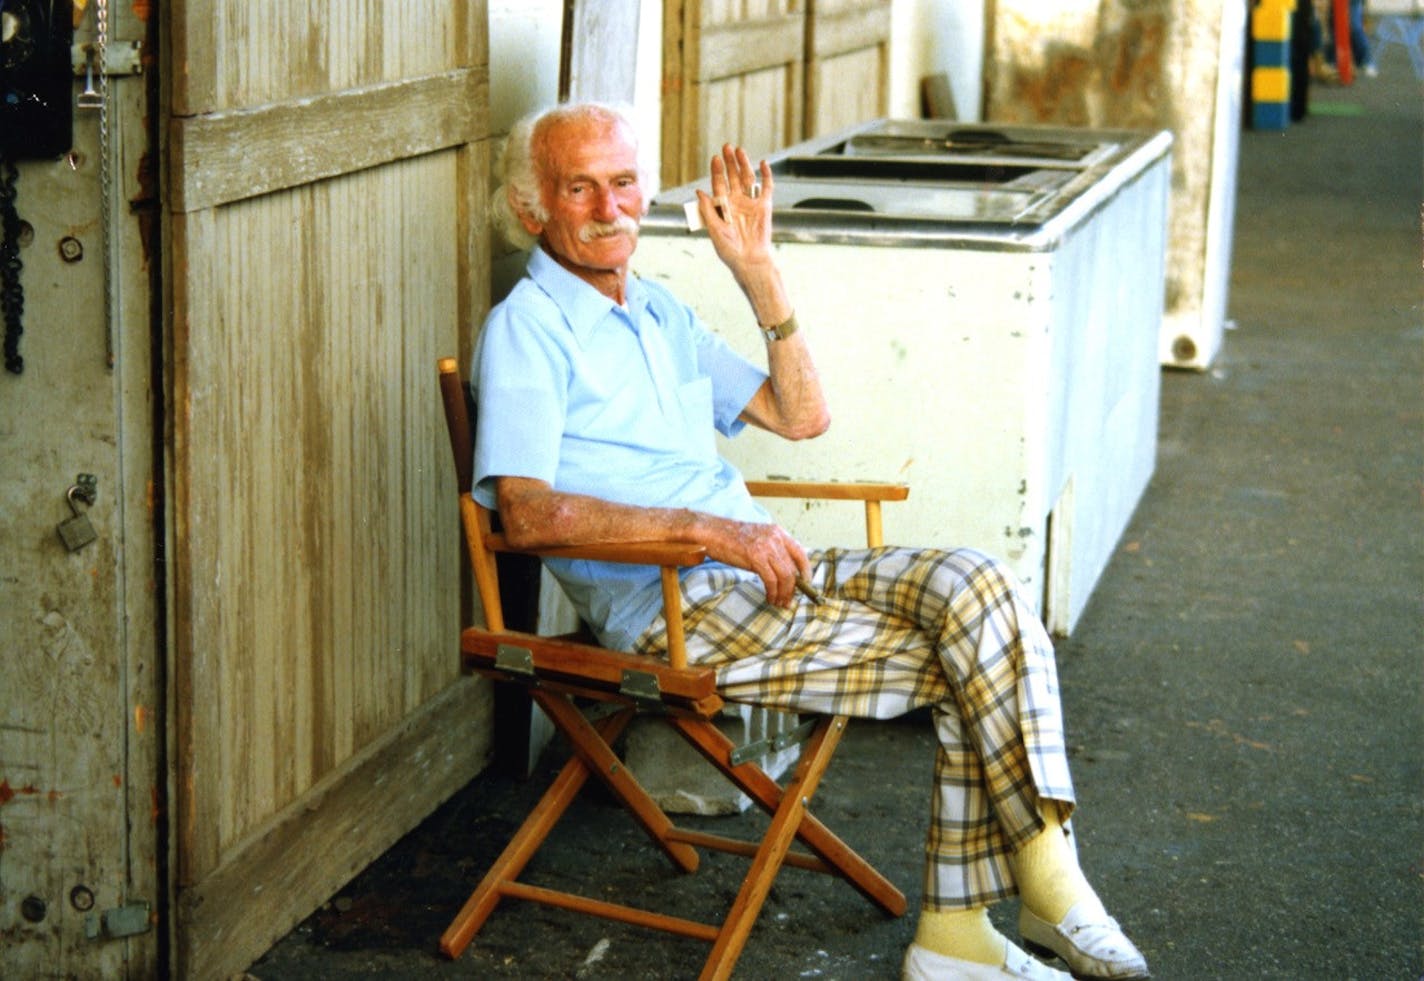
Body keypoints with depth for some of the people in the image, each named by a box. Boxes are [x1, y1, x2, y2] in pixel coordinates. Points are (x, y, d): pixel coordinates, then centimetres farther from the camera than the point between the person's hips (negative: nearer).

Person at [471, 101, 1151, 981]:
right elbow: (527, 513, -19)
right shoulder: (526, 330, -4)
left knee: (978, 589, -17)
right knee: (970, 660, -19)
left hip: (762, 573, 7)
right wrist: (707, 527, -24)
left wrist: (760, 274, 8)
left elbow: (801, 416, 18)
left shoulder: (660, 313, 21)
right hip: (676, 610, -7)